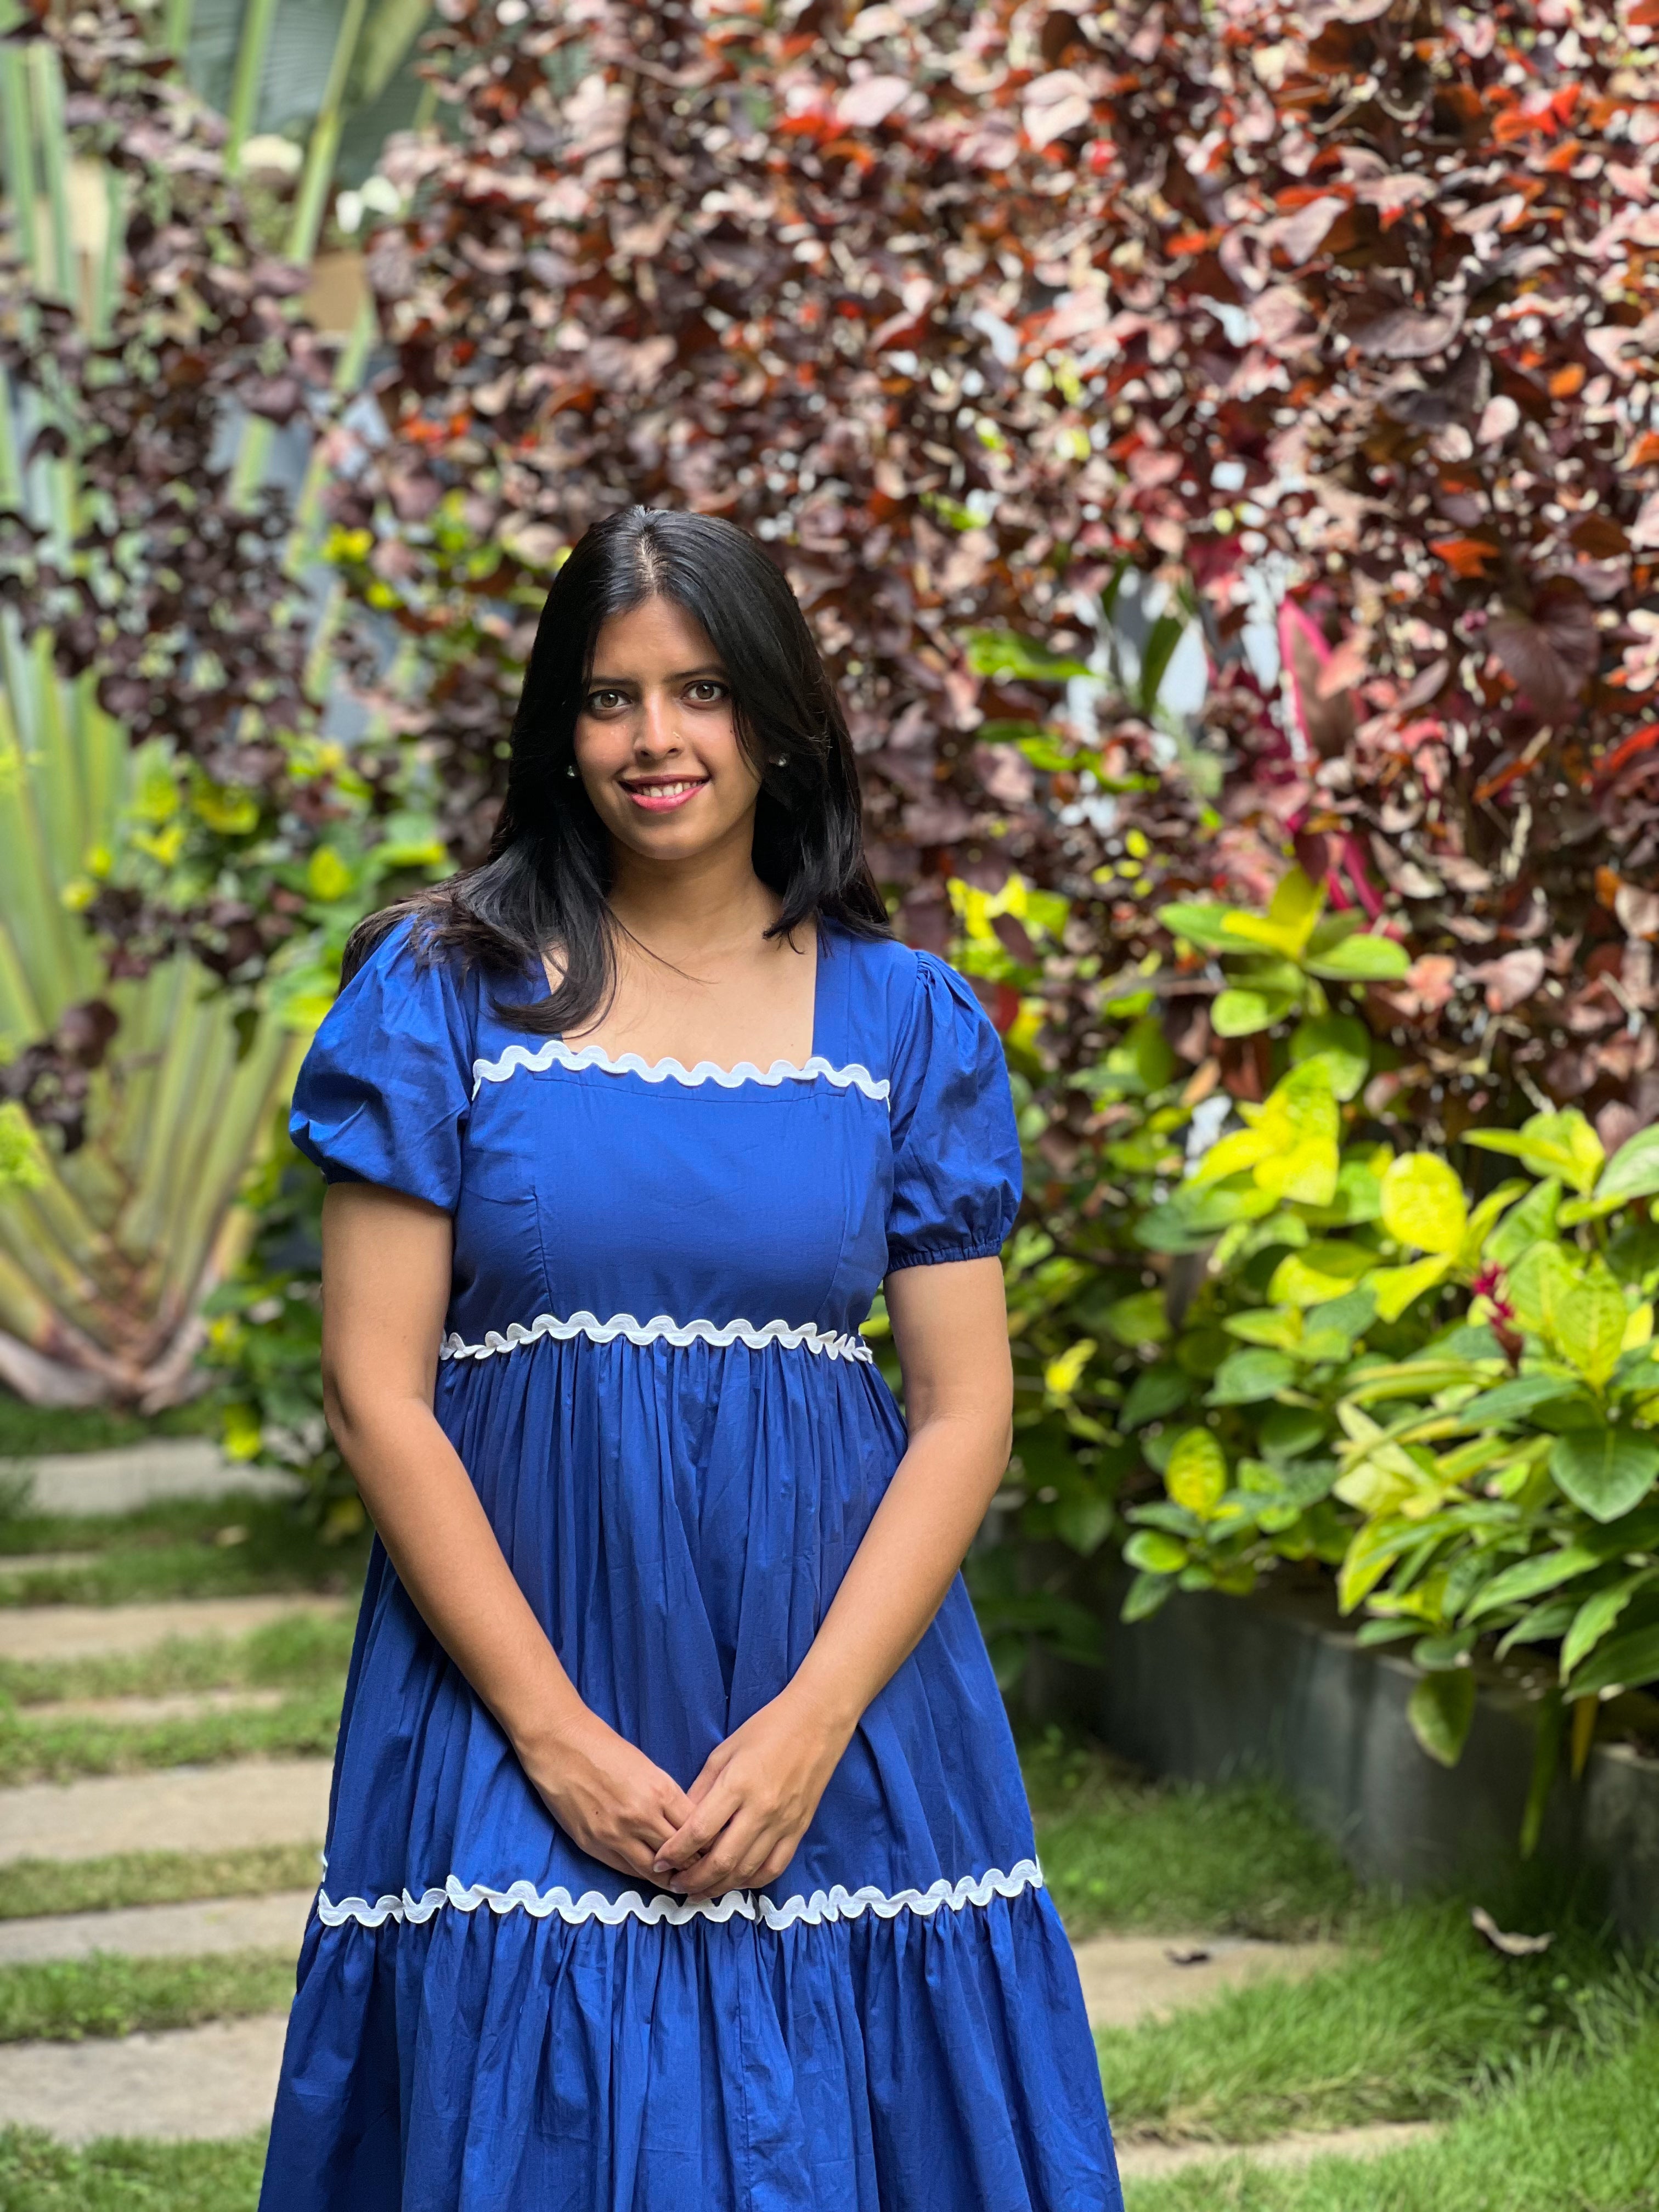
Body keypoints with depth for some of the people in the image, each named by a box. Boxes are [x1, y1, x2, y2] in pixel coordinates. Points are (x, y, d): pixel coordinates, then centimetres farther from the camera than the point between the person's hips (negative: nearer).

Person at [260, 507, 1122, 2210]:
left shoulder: (906, 1018, 5)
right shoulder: (446, 989, 1)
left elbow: (966, 1403, 2)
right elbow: (376, 1389, -4)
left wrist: (813, 1722, -11)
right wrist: (556, 1732, -10)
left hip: (839, 1684, 1)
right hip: (516, 1701, -1)